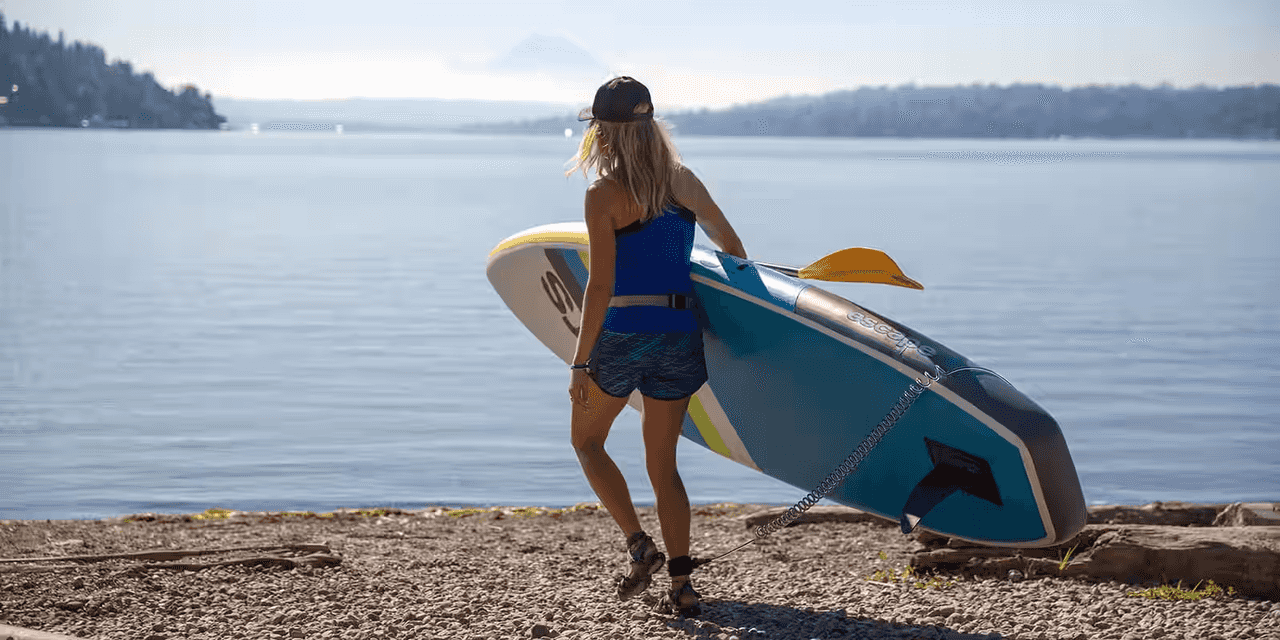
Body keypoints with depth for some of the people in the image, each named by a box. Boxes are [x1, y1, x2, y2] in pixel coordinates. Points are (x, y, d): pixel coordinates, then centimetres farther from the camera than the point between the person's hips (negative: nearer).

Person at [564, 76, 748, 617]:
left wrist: (580, 361, -11)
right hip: (679, 335, 5)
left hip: (623, 334, -5)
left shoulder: (604, 195, -10)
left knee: (586, 441, 19)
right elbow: (732, 246, 17)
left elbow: (601, 286, -14)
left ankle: (638, 544, 3)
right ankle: (681, 583, 7)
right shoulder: (682, 182, 6)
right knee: (662, 463, 14)